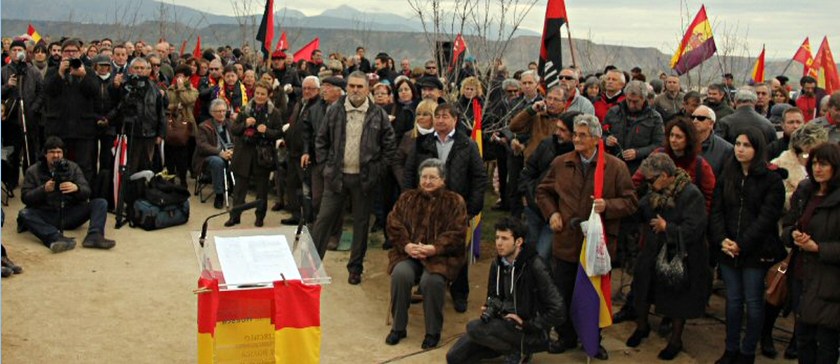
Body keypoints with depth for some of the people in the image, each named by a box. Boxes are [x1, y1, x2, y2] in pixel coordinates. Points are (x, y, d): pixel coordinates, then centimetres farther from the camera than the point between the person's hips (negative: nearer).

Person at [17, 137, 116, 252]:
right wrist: (43, 189, -20)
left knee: (101, 203, -17)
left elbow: (87, 192, -1)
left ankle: (94, 236, -42)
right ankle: (58, 238, -52)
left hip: (71, 214, 2)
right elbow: (25, 197, -3)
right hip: (46, 217, -1)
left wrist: (76, 188, -25)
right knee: (24, 213, -31)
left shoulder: (73, 167, 8)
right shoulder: (33, 171, 5)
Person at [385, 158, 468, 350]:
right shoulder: (407, 198, 15)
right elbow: (393, 224, 6)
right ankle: (398, 327, -10)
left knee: (432, 280, -32)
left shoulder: (455, 201, 6)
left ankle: (433, 332, -11)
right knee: (400, 274, -29)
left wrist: (434, 248, -18)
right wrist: (406, 245, -12)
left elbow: (457, 234, -4)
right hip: (408, 252, 3)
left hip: (439, 255, -3)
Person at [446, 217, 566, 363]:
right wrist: (489, 309, -2)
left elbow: (558, 312, -21)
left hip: (531, 334, -7)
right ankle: (508, 346, 10)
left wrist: (527, 325, -17)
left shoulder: (535, 267, -19)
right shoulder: (497, 264, 5)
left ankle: (518, 352, -5)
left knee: (474, 328, -27)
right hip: (503, 323, 7)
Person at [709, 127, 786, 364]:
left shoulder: (771, 179, -6)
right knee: (733, 300, 11)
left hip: (756, 251, -4)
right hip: (728, 251, 4)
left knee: (753, 302, 5)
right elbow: (716, 211, 4)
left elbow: (767, 217, -12)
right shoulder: (727, 176, 8)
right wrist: (722, 240, -12)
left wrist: (742, 244, -17)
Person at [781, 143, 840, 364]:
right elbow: (787, 225, 16)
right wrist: (793, 234, -4)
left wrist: (817, 247, -20)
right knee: (803, 336, 17)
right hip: (803, 275, 6)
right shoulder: (803, 192, 9)